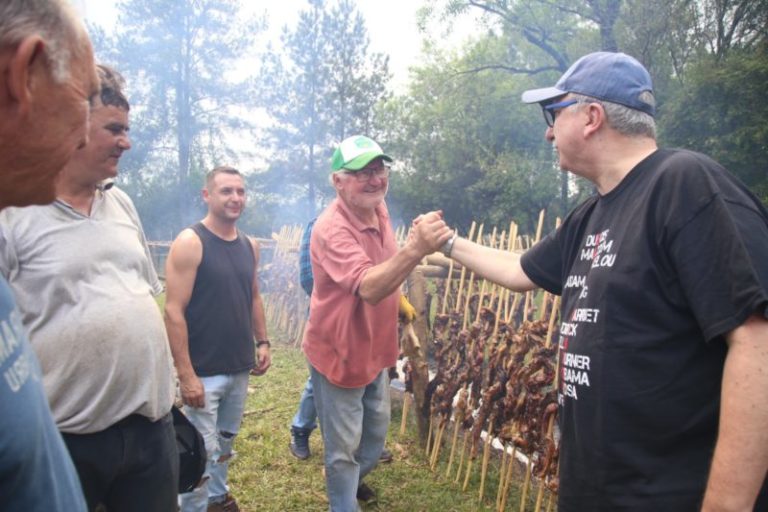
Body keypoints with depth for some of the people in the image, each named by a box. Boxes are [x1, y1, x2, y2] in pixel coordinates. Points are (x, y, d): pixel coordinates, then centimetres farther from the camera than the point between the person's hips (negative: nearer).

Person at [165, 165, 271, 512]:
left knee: (225, 442, 21)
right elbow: (174, 312, -17)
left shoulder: (249, 246, 6)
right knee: (202, 452, 2)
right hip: (204, 371, -6)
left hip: (240, 367, 6)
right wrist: (186, 374, -20)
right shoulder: (189, 243, -14)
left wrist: (262, 342, 10)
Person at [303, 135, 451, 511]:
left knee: (376, 435, 25)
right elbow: (369, 287, -46)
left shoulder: (378, 209, -3)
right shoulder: (331, 229, -29)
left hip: (375, 350, 8)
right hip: (338, 354, -8)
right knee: (344, 449, 9)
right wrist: (415, 250, -58)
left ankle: (351, 481, 53)